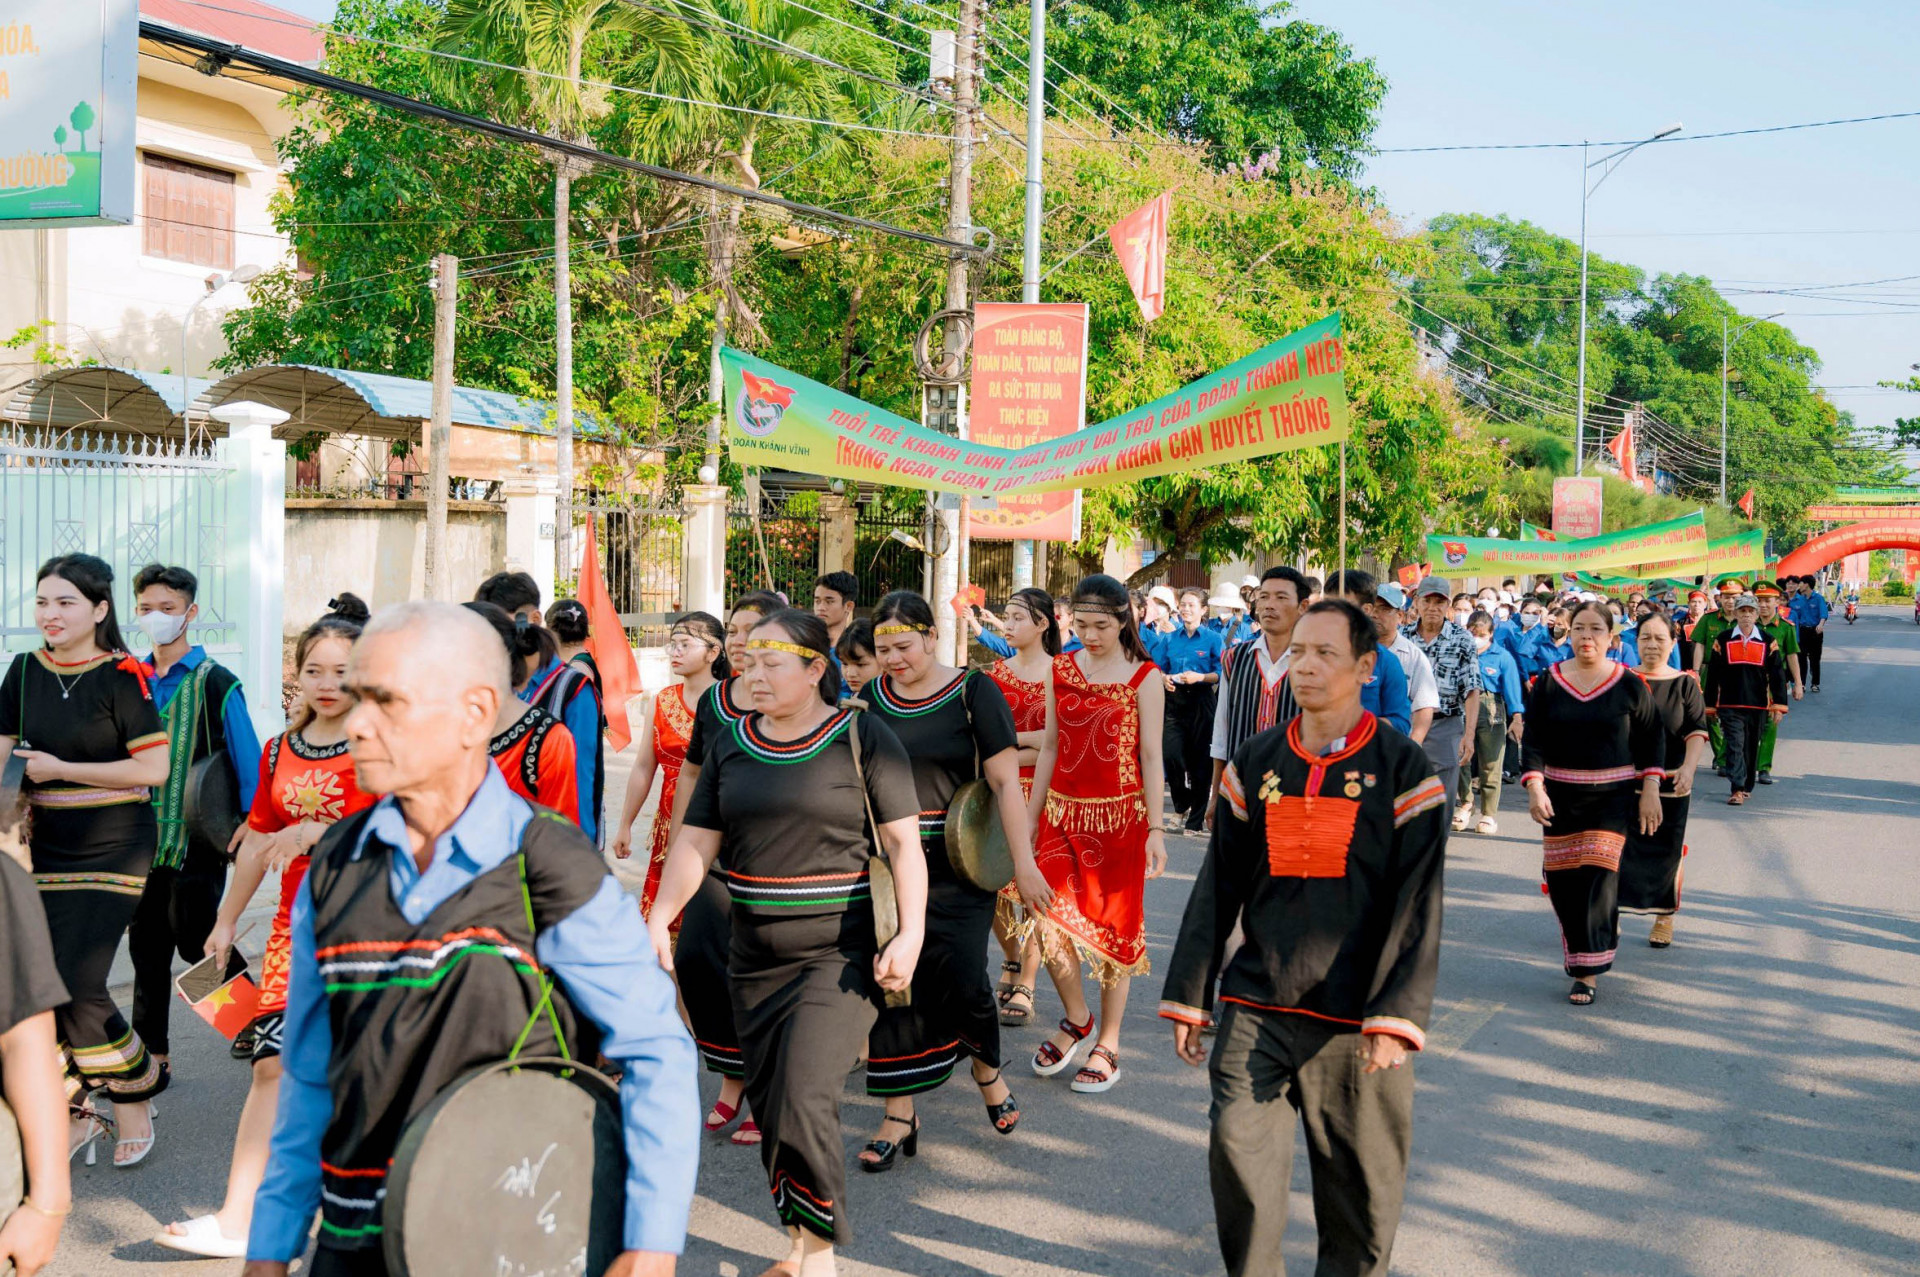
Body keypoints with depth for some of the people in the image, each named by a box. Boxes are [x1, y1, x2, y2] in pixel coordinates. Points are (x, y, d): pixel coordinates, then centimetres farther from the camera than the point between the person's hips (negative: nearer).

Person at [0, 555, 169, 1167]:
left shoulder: (123, 676, -10)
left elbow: (155, 768, -14)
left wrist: (59, 769, -13)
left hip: (112, 850, -5)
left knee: (77, 985, -11)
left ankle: (136, 1093, 13)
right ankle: (80, 1110, 21)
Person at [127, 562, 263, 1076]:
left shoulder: (215, 683, -7)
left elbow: (248, 762, -6)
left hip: (197, 837, -5)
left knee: (195, 941, -6)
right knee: (146, 946, 9)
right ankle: (152, 1053, 19)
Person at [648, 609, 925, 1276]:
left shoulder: (862, 738, -4)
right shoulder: (731, 742, 9)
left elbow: (903, 843, -5)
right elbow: (696, 841, 8)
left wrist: (910, 932, -15)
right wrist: (659, 917, -4)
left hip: (837, 954, -5)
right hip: (754, 960, 5)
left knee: (803, 1101, -16)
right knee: (769, 1107, 7)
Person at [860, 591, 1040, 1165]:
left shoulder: (973, 692, -6)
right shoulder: (871, 697, 6)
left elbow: (1005, 780, -9)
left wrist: (1023, 863, -13)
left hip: (958, 869, -4)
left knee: (958, 977, -8)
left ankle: (988, 1070, 24)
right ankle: (899, 1113, 13)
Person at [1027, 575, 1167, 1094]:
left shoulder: (1143, 678, -4)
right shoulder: (1061, 669, 6)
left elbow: (1150, 757, -4)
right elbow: (1050, 747, 11)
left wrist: (1155, 829, -7)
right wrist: (1030, 817, 11)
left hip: (1120, 816, -3)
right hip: (1063, 812, 3)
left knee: (1115, 929, 3)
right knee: (1051, 921, -5)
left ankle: (1107, 1046, 16)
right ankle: (1076, 1019, 22)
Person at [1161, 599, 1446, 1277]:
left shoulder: (1402, 770, -2)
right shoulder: (1255, 764, 7)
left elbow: (1417, 905, -5)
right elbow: (1218, 886, 11)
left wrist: (1396, 1017, -13)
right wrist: (1189, 996, 9)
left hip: (1354, 1017, -2)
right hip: (1256, 1006, 2)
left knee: (1358, 1175, 4)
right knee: (1236, 1147, -7)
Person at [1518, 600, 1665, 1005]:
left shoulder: (1628, 686, -2)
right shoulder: (1548, 683, 1)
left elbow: (1652, 739, 6)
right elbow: (1533, 740, -2)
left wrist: (1650, 790, 0)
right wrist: (1534, 787, -14)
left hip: (1612, 796, -2)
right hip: (1559, 795, 2)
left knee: (1597, 877, -10)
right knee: (1562, 880, 2)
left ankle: (1588, 972, -3)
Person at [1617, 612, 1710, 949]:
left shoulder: (1685, 685, 1)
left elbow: (1697, 731, -5)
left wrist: (1688, 766, -20)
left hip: (1669, 786, 0)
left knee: (1666, 852, 8)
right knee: (1616, 848, -1)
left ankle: (1664, 917, 24)